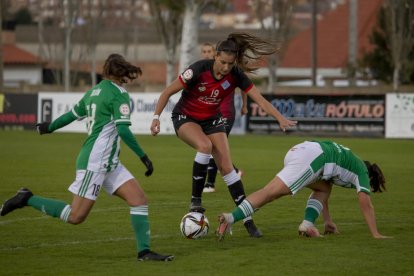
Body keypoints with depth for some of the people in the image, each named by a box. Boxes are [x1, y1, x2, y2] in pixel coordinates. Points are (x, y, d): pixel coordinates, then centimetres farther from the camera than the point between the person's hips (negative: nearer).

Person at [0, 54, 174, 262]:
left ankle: (144, 251, -4)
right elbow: (123, 129, -21)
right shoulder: (119, 94, -11)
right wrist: (144, 157, -17)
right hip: (95, 162, -10)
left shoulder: (95, 91, 14)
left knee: (139, 199, 0)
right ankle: (27, 199, 2)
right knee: (75, 217, -8)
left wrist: (49, 127, 40)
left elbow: (72, 114, 23)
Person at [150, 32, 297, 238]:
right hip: (185, 118, -3)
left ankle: (247, 219, -1)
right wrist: (156, 117, -24)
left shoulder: (236, 75, -17)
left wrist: (280, 118, -32)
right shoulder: (199, 69, -27)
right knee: (205, 145, -34)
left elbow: (260, 99, -19)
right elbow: (168, 92, -18)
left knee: (227, 166, -7)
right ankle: (195, 200, -19)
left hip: (212, 119, 3)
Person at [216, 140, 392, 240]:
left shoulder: (350, 163, 40)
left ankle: (308, 224, 4)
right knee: (271, 192, -17)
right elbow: (365, 204, 9)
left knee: (324, 188, 26)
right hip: (311, 157, -8)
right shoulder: (362, 173, 19)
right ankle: (231, 218, -31)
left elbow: (322, 191, 45)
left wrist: (328, 221, 47)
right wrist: (376, 235, 11)